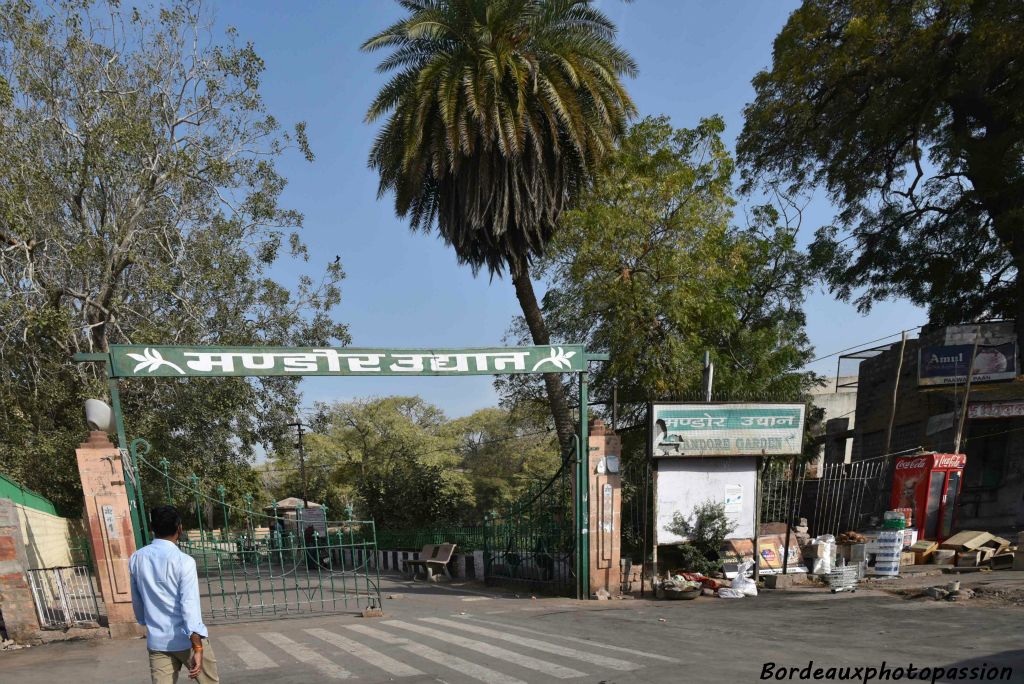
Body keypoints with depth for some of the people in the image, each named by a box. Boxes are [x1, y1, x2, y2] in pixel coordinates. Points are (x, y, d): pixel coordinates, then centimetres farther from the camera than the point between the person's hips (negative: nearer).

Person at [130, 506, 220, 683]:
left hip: (157, 641, 4)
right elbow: (189, 605, -21)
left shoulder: (136, 559, 1)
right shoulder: (184, 561, -15)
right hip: (188, 639, -4)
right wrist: (197, 649, -22)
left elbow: (136, 600, 13)